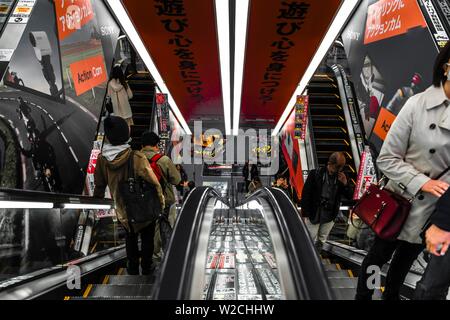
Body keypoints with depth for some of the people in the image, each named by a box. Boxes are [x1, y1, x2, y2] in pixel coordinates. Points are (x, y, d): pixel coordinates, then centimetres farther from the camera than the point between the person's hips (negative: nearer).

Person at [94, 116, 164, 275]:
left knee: (130, 237, 29)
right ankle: (146, 267, 38)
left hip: (122, 210, 3)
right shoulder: (137, 157, -31)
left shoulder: (102, 159, -18)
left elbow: (99, 185, -5)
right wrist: (161, 199, -4)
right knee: (147, 239, 23)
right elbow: (154, 183, -23)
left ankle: (132, 267, 44)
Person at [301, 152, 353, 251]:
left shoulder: (341, 177, 1)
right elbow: (305, 194, -7)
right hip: (314, 214, -4)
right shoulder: (315, 174, -9)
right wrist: (305, 213, -10)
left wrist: (345, 183, -15)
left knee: (321, 242, 16)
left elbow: (350, 196, 4)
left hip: (329, 217, 4)